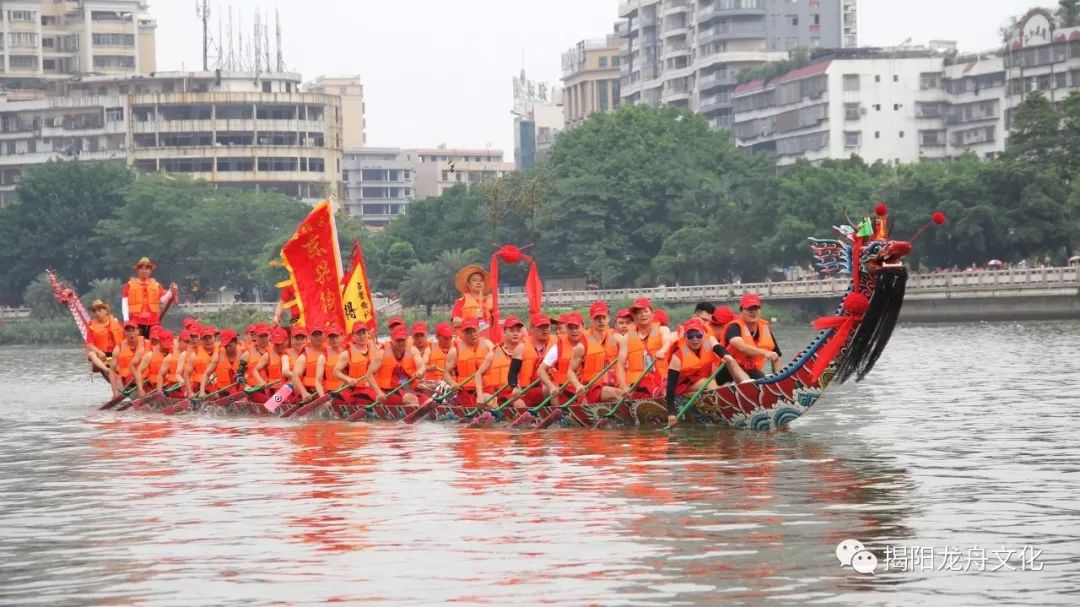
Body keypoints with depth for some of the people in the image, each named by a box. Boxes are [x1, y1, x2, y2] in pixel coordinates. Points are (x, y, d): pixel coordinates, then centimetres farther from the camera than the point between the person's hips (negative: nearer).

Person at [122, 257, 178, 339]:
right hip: (136, 322, -2)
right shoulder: (130, 284, 6)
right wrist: (126, 319, -5)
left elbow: (163, 300, 4)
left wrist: (171, 292, -13)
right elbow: (124, 302, 3)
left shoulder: (156, 285, 12)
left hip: (153, 322, 2)